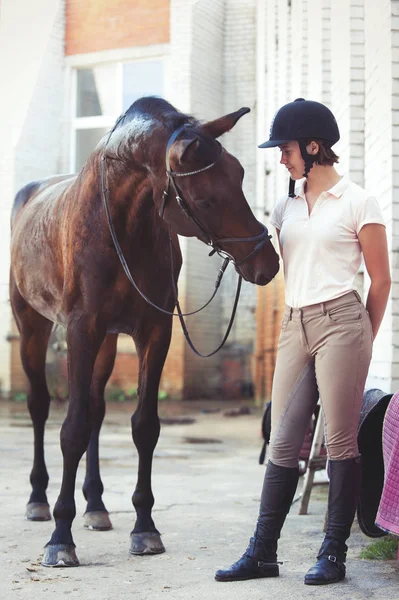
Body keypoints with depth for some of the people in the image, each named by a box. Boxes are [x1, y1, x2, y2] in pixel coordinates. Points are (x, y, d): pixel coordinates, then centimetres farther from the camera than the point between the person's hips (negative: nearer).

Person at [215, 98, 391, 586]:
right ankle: (262, 552, 10)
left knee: (339, 442, -1)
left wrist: (363, 341, 2)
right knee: (282, 445, 5)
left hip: (340, 322, -6)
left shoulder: (356, 202, -1)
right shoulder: (286, 206, 15)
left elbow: (381, 280, 1)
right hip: (294, 327, 6)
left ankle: (333, 554, 7)